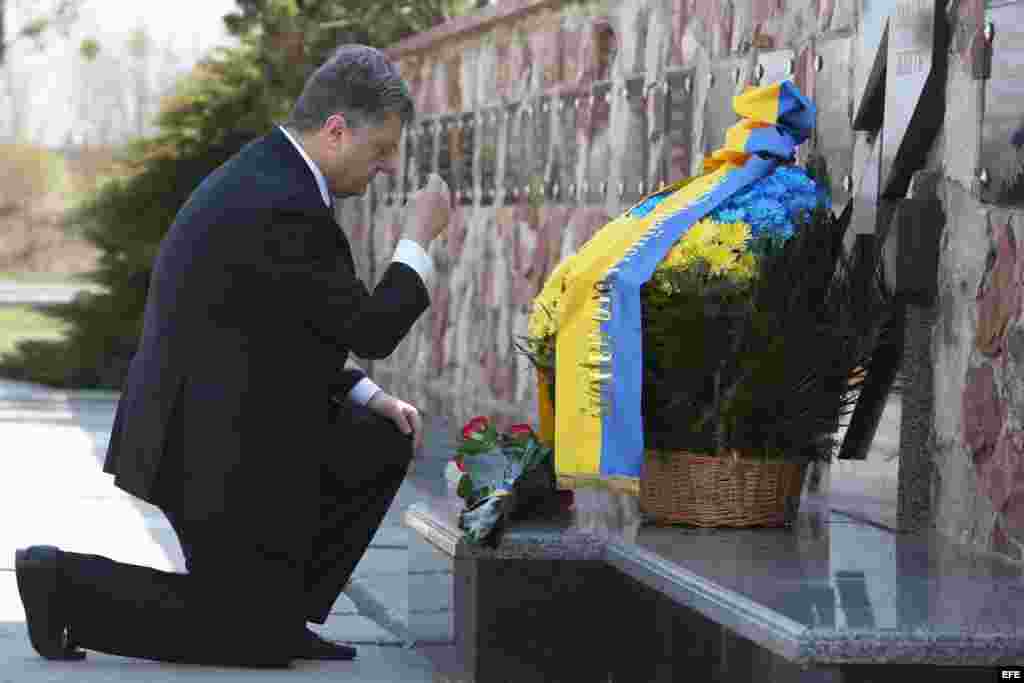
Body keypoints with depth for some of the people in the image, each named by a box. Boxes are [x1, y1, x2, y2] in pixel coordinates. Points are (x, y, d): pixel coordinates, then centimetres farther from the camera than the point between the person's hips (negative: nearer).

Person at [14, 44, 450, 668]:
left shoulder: (264, 177, 11)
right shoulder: (283, 208, -23)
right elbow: (371, 331, -15)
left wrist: (370, 399, 11)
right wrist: (421, 238, -2)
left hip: (229, 421, 10)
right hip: (214, 448, -10)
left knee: (386, 444, 16)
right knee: (259, 648, -1)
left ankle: (277, 609, 17)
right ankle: (65, 581, 1)